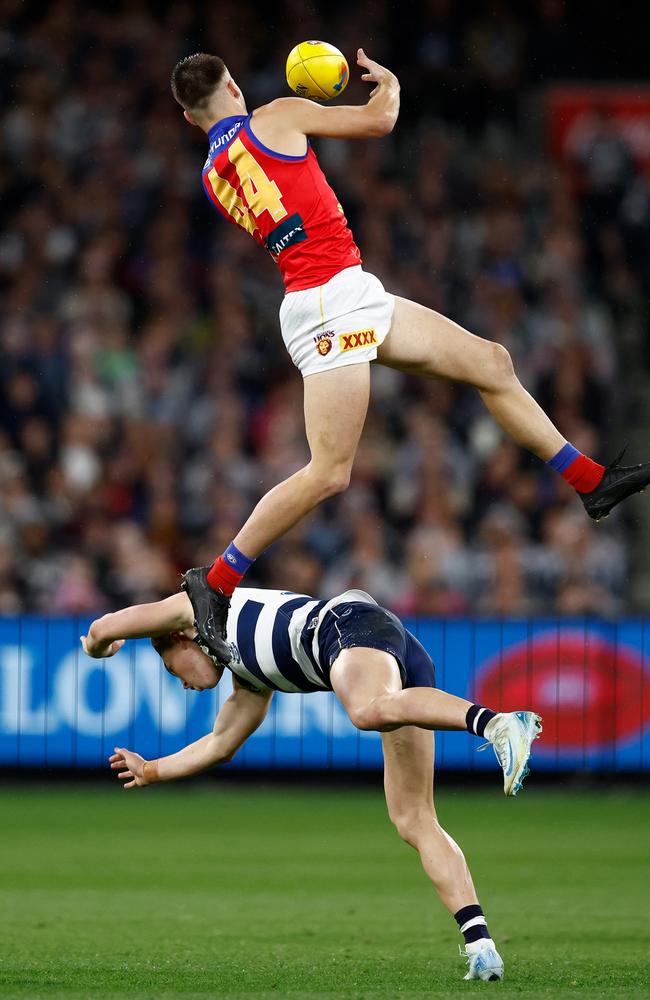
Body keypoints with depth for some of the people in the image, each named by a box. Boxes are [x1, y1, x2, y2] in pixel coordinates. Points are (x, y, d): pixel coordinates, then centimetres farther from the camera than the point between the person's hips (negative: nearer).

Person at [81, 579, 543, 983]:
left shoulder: (199, 603, 24)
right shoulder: (252, 679, 41)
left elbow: (103, 629, 28)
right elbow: (220, 745, 54)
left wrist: (98, 647, 51)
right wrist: (152, 771, 68)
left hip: (354, 623, -8)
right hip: (410, 661, 8)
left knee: (370, 711, -41)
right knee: (415, 821, -1)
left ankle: (497, 723, -64)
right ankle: (480, 945, -16)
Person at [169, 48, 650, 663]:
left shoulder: (213, 179, 15)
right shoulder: (275, 118, -4)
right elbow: (379, 120, 1)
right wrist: (386, 81, 22)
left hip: (355, 300, 9)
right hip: (330, 298, -9)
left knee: (491, 363, 14)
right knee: (328, 473, -12)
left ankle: (591, 483, 20)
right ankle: (215, 583, -7)